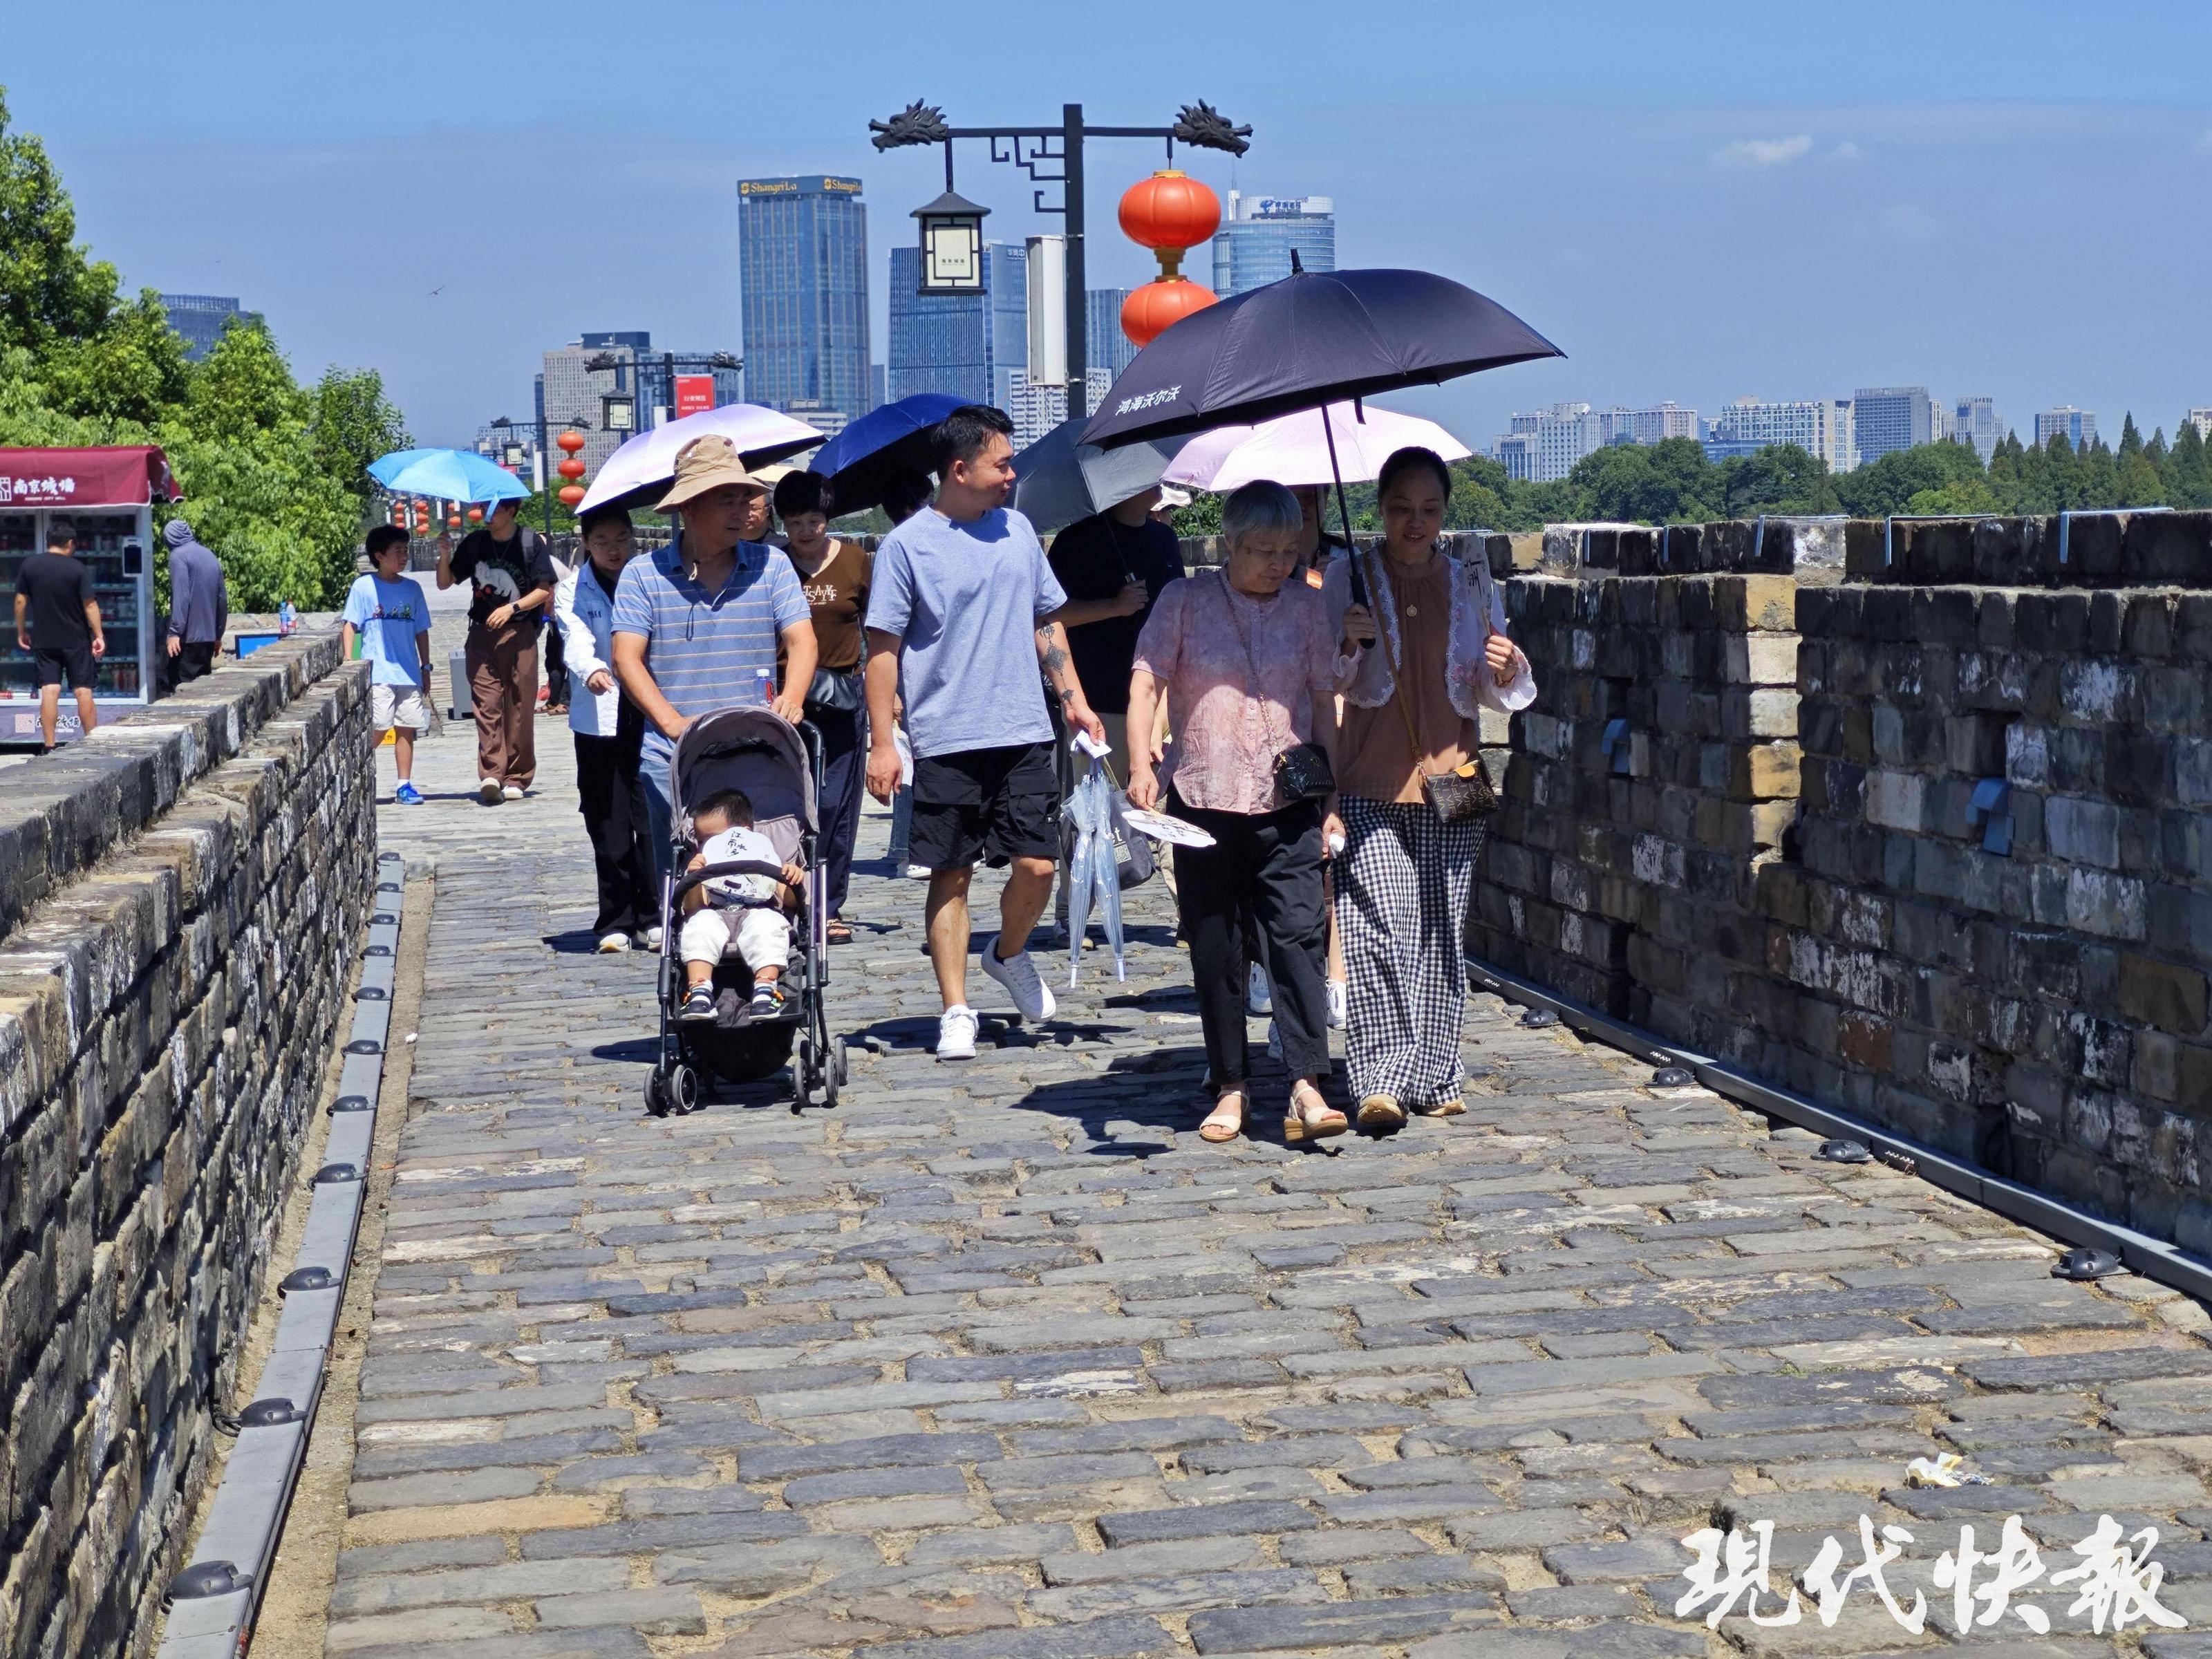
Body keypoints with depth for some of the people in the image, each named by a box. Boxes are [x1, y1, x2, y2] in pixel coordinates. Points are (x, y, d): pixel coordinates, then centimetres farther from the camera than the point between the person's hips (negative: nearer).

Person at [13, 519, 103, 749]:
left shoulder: (29, 565, -1)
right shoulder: (77, 568, -10)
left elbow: (21, 601, 3)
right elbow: (90, 604, -10)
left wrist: (21, 632, 13)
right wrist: (99, 636, -5)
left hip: (43, 642, 2)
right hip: (76, 641, -2)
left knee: (49, 692, 0)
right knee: (83, 691, 4)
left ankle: (50, 747, -3)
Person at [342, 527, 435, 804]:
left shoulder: (412, 588, 12)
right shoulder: (363, 587, 0)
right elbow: (350, 627, -1)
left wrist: (425, 668, 15)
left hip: (409, 673, 4)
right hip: (377, 673, -4)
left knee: (406, 729, 4)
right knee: (378, 729, -10)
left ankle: (405, 785, 9)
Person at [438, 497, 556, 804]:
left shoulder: (530, 542, 1)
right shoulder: (475, 543, 10)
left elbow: (545, 590, 0)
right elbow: (445, 584, 13)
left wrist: (511, 608, -12)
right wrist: (445, 556, -6)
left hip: (519, 633, -2)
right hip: (482, 633, 2)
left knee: (520, 707, 1)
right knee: (487, 704, -8)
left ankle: (516, 778, 8)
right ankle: (491, 774, -15)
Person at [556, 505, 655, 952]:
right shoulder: (573, 589, 6)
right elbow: (577, 638, -10)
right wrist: (591, 670, -33)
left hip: (650, 713, 0)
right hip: (599, 717, 0)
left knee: (650, 817, -7)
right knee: (607, 823, 1)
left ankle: (652, 917, 4)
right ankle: (616, 923, 9)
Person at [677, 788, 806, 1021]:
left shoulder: (766, 862, 25)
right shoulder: (704, 869, 30)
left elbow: (789, 901, 11)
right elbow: (692, 908, 12)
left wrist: (794, 882, -11)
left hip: (759, 916, -2)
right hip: (716, 918, 2)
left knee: (766, 922, -36)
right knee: (701, 923, -32)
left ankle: (765, 992, -47)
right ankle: (699, 993, -45)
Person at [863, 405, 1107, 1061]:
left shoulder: (1017, 530, 11)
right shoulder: (907, 545, -5)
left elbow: (1047, 621, 20)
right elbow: (883, 648, -5)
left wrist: (1074, 699, 12)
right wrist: (882, 742, -10)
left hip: (1024, 734, 4)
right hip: (946, 738, -4)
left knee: (1037, 865, -2)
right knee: (952, 875, 2)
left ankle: (1009, 954, 27)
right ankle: (957, 1011, 10)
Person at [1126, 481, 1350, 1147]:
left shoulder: (1305, 605, 8)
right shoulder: (1186, 601, 1)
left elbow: (1323, 700, 12)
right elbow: (1146, 680, -2)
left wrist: (1333, 798, 10)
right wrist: (1141, 760, -17)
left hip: (1288, 800, 1)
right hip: (1203, 798, 0)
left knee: (1297, 933, -11)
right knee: (1214, 948, 5)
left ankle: (1306, 1088, -14)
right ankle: (1231, 1085, 16)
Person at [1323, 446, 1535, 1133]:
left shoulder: (1471, 585, 11)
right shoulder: (1346, 579, 4)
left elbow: (1500, 696, 15)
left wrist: (1508, 671, -8)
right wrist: (1348, 644, -17)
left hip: (1451, 784, 2)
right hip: (1369, 786, -2)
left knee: (1441, 935, 3)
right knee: (1377, 929, -14)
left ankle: (1434, 1077, 12)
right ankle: (1382, 1078, -13)